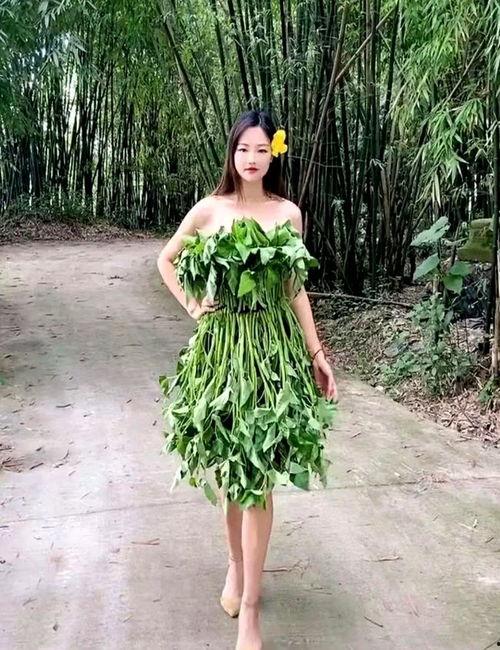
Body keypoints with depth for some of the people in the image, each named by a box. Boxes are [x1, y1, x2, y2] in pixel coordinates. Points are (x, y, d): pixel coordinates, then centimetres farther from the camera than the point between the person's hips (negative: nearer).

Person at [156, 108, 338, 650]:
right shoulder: (209, 209, 2)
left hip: (273, 347, 0)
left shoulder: (289, 213, 3)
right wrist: (192, 305, 2)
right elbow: (166, 260, 15)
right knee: (225, 465, 10)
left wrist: (318, 354, 5)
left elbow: (296, 289, 7)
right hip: (220, 344, 1)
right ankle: (237, 564, 34)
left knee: (256, 474, -2)